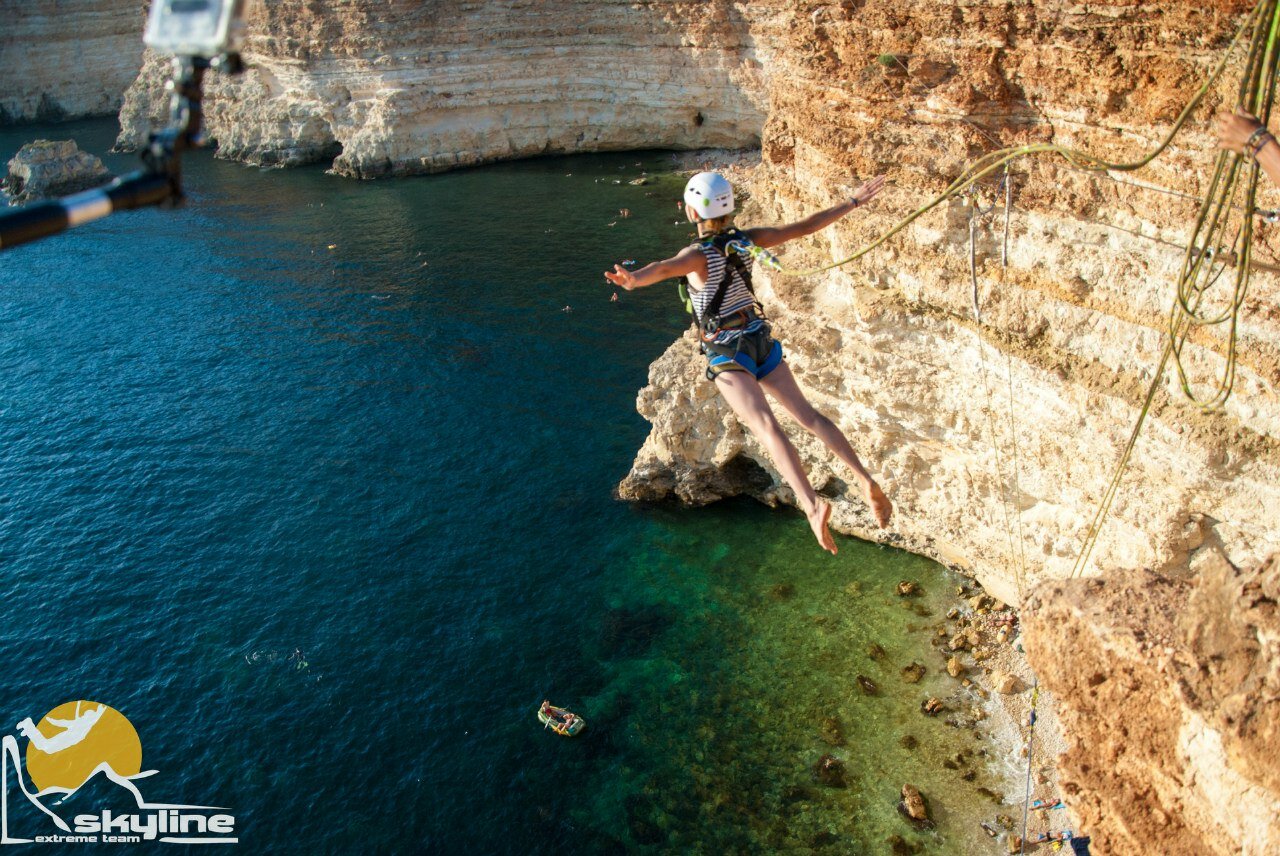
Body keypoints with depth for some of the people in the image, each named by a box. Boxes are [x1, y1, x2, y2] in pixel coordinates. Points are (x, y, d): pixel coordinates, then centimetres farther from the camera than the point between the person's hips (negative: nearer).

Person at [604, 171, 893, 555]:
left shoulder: (697, 255, -14)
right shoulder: (747, 240, 3)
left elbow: (665, 268, -38)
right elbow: (806, 226, 8)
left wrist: (633, 279, -58)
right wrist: (854, 201, 20)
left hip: (727, 353, -6)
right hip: (761, 342, 6)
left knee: (767, 427, -22)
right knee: (807, 414, 8)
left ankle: (812, 505, -38)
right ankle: (865, 479, -2)